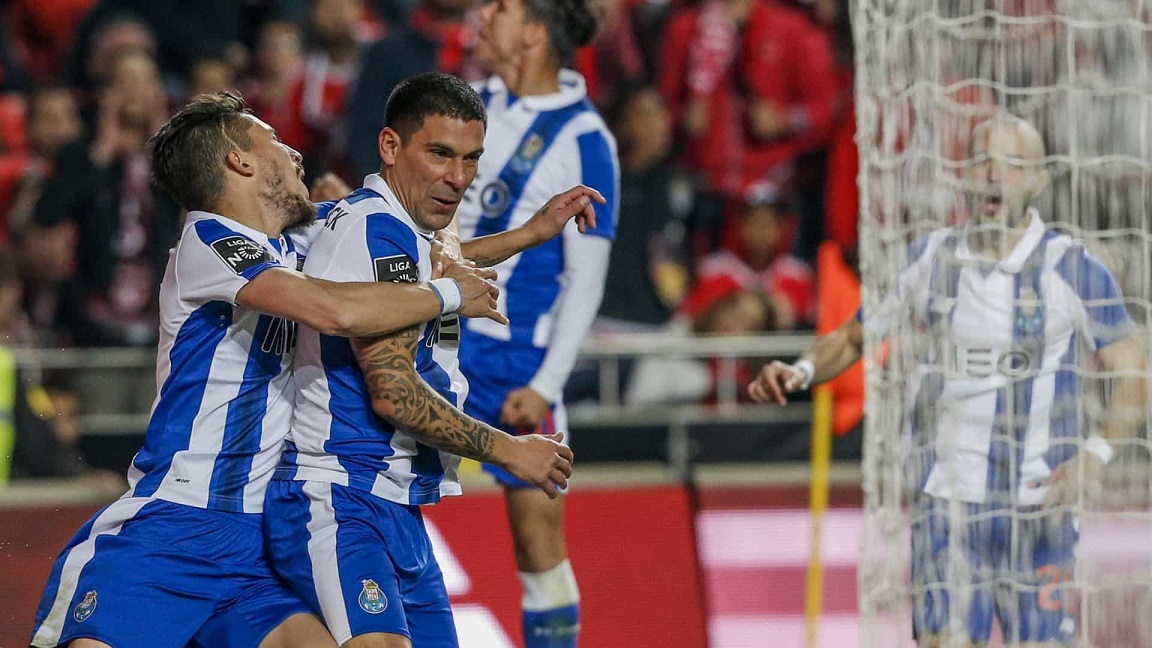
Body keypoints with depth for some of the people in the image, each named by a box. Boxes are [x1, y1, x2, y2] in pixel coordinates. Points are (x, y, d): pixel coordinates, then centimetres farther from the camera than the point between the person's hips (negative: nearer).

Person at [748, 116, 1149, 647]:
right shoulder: (928, 259, 5)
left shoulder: (1073, 269, -3)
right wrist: (801, 372, -6)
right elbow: (853, 338, 16)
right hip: (946, 499, 2)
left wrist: (1095, 453, -19)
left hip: (1039, 506, -1)